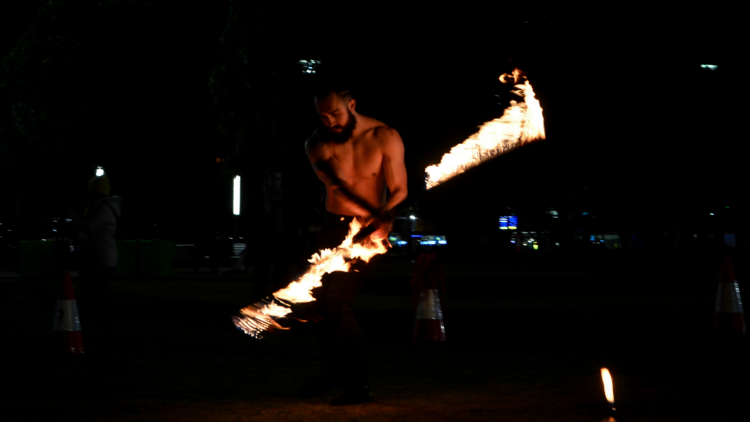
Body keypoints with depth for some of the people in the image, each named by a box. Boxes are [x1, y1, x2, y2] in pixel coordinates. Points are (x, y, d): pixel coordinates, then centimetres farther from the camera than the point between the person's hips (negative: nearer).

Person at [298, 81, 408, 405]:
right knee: (318, 300, 7)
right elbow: (336, 184, -21)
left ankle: (358, 385, -8)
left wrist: (383, 219, -32)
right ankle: (334, 372, 31)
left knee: (337, 302, -17)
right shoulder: (318, 144, -6)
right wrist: (370, 212, -38)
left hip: (367, 231, -5)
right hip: (333, 227, 5)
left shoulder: (384, 139, -12)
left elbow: (399, 190, -11)